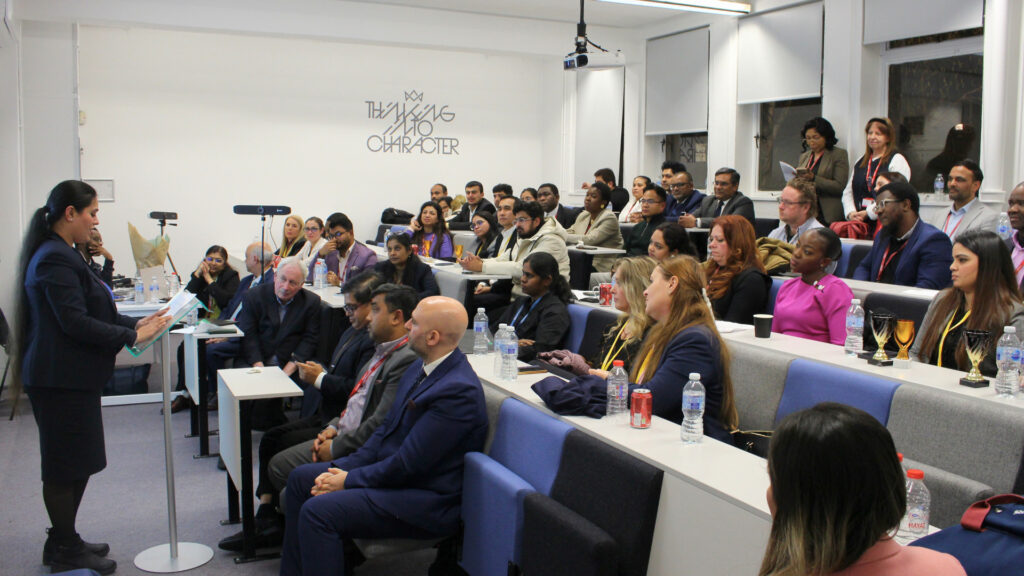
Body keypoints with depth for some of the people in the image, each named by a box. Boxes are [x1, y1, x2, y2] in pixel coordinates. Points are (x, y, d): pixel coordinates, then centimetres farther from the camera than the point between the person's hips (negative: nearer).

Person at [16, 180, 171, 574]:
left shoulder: (60, 255, 15)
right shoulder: (55, 260, -19)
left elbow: (85, 312, 18)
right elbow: (75, 323, -23)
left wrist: (136, 323, 9)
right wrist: (132, 337, -19)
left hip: (71, 376, 10)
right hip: (61, 379, -10)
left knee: (79, 462, 17)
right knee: (65, 466, 2)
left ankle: (63, 542, 30)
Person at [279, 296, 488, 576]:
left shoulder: (458, 390, -26)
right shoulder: (421, 367, 6)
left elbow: (408, 463, -24)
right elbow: (387, 429, 12)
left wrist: (349, 480, -13)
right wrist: (343, 467, 0)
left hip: (426, 503, -10)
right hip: (393, 469, 10)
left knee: (317, 510, -23)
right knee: (300, 478, 12)